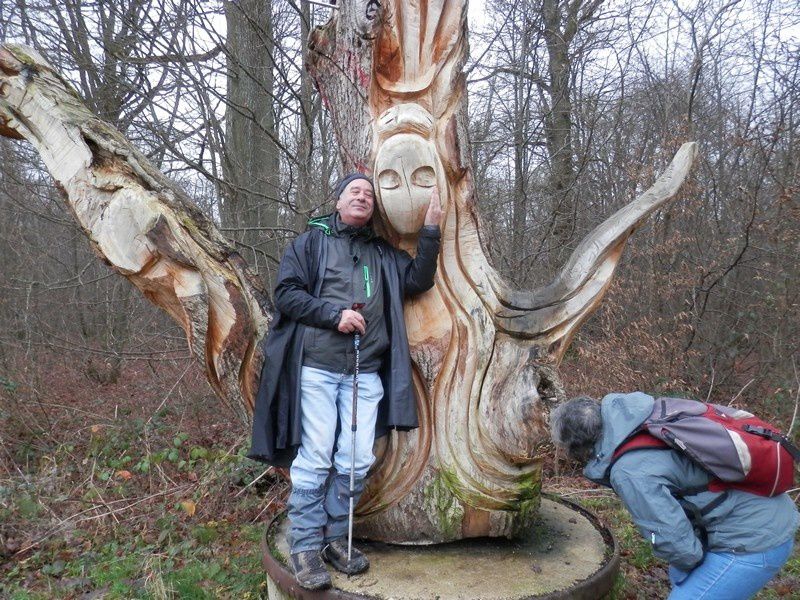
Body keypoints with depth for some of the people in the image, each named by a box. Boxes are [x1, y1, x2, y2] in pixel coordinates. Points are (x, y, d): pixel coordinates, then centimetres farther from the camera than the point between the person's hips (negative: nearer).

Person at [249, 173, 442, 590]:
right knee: (314, 459, -2)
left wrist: (430, 231, -1)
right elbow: (286, 292, 0)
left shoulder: (384, 254, 19)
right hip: (316, 367, -3)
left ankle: (335, 537, 21)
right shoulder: (311, 241, 8)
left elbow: (418, 280, 7)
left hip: (366, 373, 4)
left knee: (357, 461, 3)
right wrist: (334, 315, -11)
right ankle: (305, 546, 13)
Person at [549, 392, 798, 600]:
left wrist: (692, 561, -1)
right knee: (681, 578, 26)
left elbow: (673, 541, -24)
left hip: (752, 542, -9)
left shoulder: (629, 472, -26)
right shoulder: (638, 416, -3)